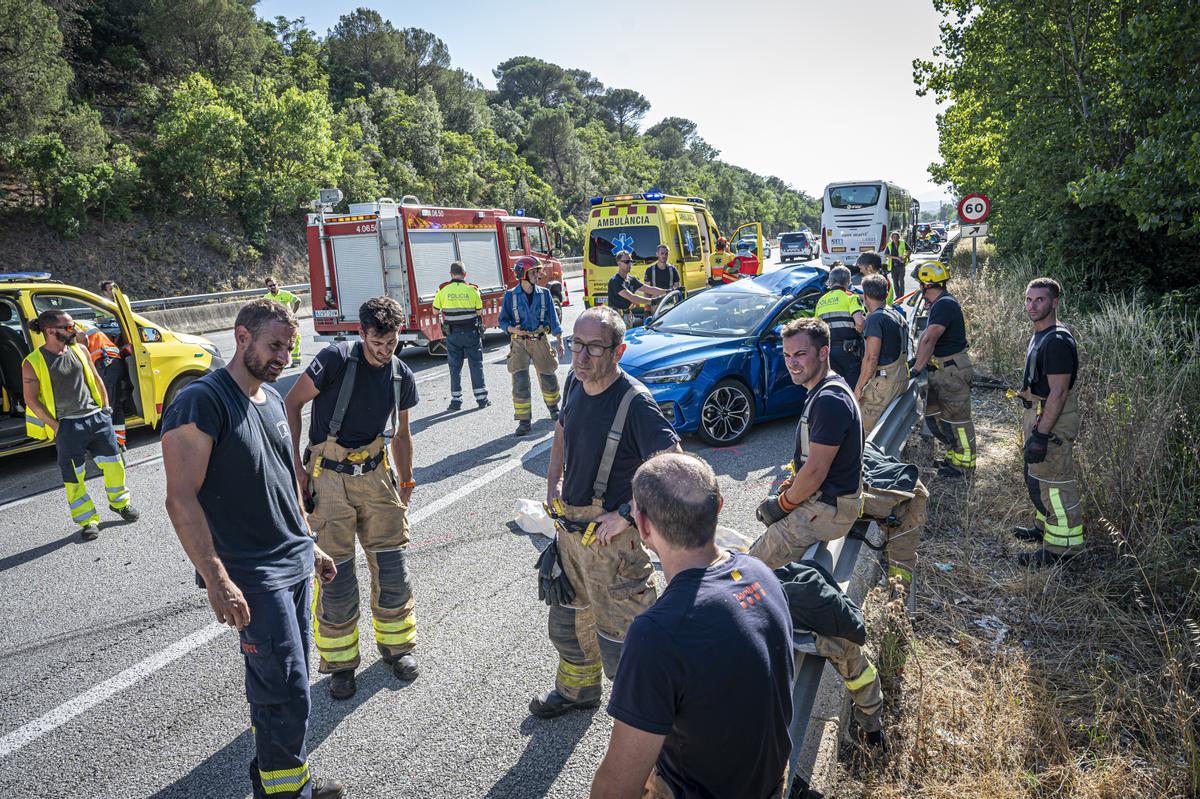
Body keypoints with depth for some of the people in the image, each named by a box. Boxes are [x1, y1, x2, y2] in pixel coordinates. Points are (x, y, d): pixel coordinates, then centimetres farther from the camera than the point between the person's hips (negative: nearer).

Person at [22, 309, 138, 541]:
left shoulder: (79, 350, 4)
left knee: (113, 463, 12)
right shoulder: (33, 363, -9)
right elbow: (31, 399, -5)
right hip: (67, 426, -4)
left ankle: (119, 502, 35)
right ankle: (87, 520, 18)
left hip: (96, 418, 4)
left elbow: (96, 379, 14)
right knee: (74, 476, 4)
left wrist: (105, 408, 11)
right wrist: (55, 426, -8)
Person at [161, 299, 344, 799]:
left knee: (277, 682, 19)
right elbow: (181, 498, -19)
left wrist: (310, 546, 20)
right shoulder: (201, 401, -15)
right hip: (252, 577, -8)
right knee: (287, 691, -2)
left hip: (294, 564, 8)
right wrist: (217, 580, -22)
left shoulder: (272, 399, 11)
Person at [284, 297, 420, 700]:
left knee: (392, 568, 5)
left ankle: (396, 645, 27)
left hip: (376, 476, 4)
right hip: (329, 479, -4)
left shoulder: (402, 376, 2)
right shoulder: (336, 359, -13)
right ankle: (341, 662, 20)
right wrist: (295, 464, -10)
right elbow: (292, 403, -7)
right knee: (336, 576, 0)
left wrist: (406, 484, 17)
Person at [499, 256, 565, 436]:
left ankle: (553, 406, 38)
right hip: (519, 342, -2)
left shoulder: (544, 294, 3)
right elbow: (503, 321, 3)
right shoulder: (510, 296, -2)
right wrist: (514, 329, -18)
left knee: (548, 378, 10)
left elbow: (553, 320, 6)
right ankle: (524, 421, -2)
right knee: (520, 381, -9)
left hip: (540, 341, 2)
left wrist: (559, 342, 3)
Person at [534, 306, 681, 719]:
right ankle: (578, 688, 51)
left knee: (619, 630, 2)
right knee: (568, 617, 26)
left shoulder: (635, 402, -23)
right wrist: (553, 480, 10)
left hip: (611, 534, -8)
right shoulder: (575, 383, 0)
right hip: (569, 525, 8)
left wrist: (627, 515, -24)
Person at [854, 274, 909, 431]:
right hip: (902, 377, 10)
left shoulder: (875, 319, -15)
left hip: (885, 382, -10)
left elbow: (871, 358, -20)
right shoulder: (897, 315, 15)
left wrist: (859, 387, -14)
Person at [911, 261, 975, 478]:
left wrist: (917, 368, -23)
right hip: (941, 370, 10)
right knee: (933, 416, 17)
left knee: (956, 418, 1)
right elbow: (926, 336, 16)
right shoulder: (940, 304, 13)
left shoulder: (945, 305, -21)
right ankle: (955, 453, 30)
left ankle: (964, 464, 12)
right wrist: (917, 359, 11)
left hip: (953, 370, -10)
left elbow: (929, 339, -26)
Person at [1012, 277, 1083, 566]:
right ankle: (1045, 526, 38)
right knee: (1035, 477, 22)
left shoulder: (1057, 341, -21)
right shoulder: (1040, 334, 11)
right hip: (1039, 415, 11)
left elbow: (1058, 392, -24)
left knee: (1052, 482, -4)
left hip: (1053, 422, -11)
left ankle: (1062, 545, 6)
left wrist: (1041, 435, -25)